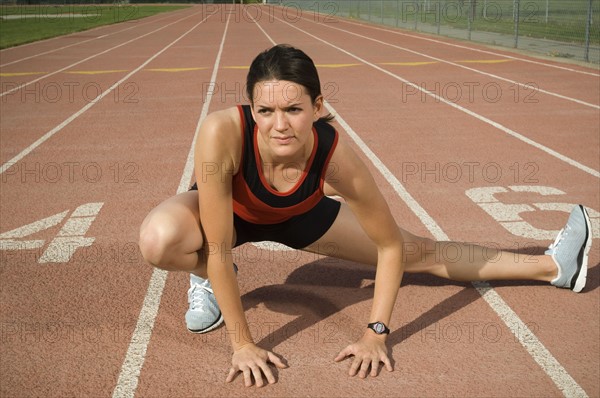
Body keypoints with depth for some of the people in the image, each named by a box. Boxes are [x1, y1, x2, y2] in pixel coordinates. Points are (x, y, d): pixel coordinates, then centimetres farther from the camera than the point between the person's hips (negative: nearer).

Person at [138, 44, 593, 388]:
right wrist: (242, 344, -28)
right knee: (159, 241, -36)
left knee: (420, 252, 4)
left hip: (297, 214, 1)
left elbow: (391, 246, -21)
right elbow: (218, 249, -35)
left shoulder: (335, 155, -37)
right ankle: (209, 280, 1)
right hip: (230, 209, -1)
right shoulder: (222, 133, -43)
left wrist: (375, 333, -20)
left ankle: (552, 266, 25)